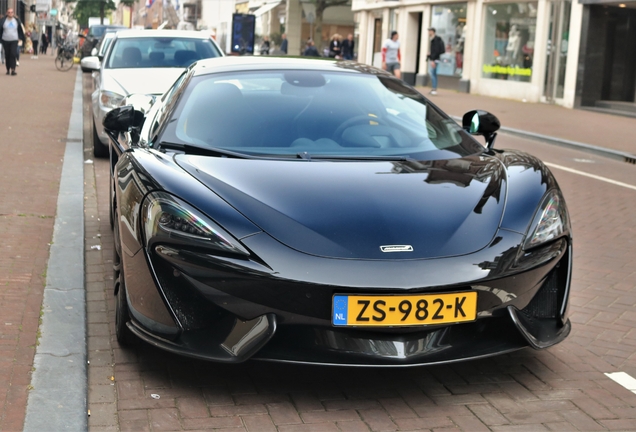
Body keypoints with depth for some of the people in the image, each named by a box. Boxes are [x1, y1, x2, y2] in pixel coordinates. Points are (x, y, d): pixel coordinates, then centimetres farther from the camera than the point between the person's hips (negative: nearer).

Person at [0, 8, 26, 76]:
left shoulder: (17, 21, 4)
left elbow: (20, 30, 13)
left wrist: (21, 38, 11)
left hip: (14, 40, -1)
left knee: (13, 54, -15)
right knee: (7, 56, 7)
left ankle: (13, 70, -19)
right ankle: (8, 70, 18)